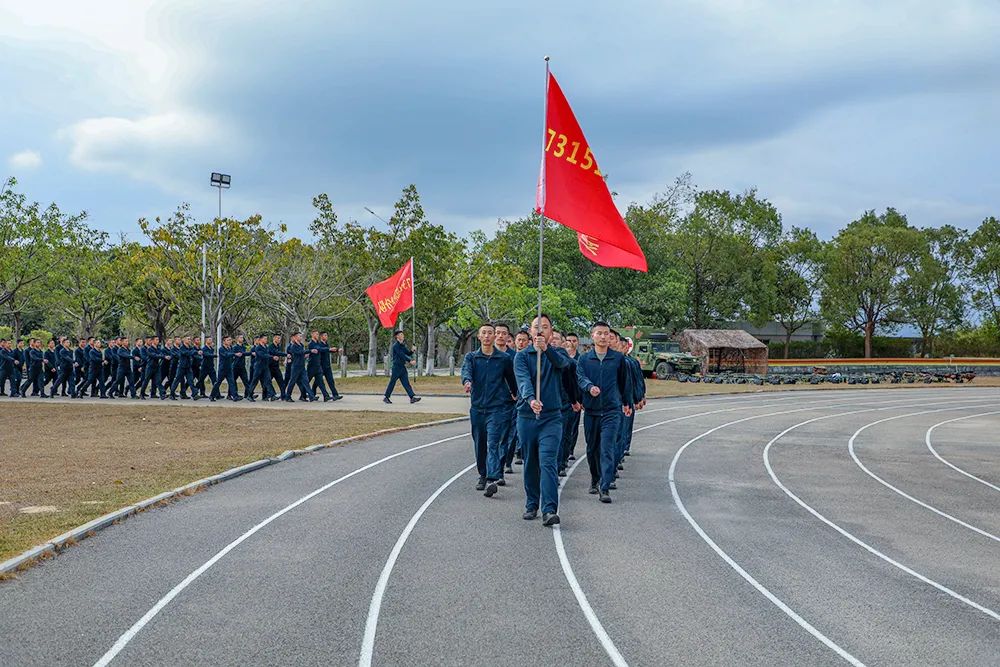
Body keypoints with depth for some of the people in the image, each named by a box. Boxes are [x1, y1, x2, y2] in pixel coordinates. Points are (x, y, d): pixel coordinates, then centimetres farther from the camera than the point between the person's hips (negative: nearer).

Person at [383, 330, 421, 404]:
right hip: (397, 367, -8)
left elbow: (408, 353, 15)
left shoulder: (402, 345, 15)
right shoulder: (395, 345, -12)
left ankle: (412, 398, -6)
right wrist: (410, 361, -22)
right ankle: (386, 398, 11)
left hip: (402, 367, 8)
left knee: (406, 382, 1)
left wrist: (412, 351, -6)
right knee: (392, 382, 0)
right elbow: (401, 355, -19)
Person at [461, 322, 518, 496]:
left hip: (499, 407, -3)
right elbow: (466, 370, -13)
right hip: (478, 407, 3)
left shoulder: (504, 358, 5)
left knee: (493, 443, -16)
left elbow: (512, 379, 12)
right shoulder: (471, 357, 7)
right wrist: (467, 381, -35)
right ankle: (483, 476, 29)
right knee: (480, 445, 12)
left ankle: (492, 479, -26)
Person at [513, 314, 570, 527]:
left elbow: (562, 362, -20)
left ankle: (550, 510, -19)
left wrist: (546, 349, -40)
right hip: (526, 416, 2)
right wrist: (531, 399, -35)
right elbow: (523, 380, -15)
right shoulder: (522, 356, 3)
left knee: (548, 463, -13)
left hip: (551, 417, -2)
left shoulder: (556, 353, 5)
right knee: (530, 464, 11)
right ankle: (531, 505, 23)